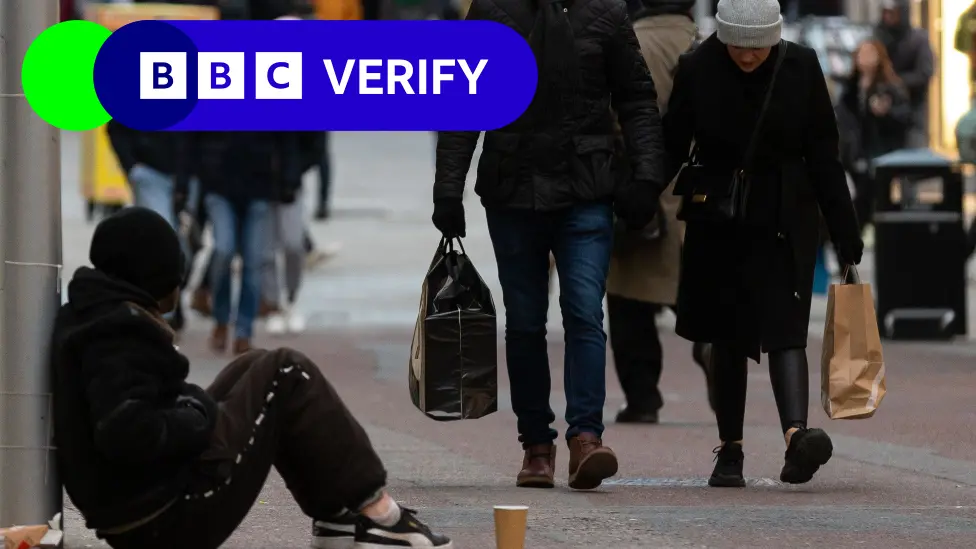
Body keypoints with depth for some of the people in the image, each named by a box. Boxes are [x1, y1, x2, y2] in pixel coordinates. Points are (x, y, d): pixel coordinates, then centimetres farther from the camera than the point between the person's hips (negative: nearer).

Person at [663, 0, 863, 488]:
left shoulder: (800, 67, -3)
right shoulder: (697, 69, -5)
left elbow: (823, 155, 3)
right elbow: (672, 146, 2)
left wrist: (845, 233, 4)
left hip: (784, 222, -1)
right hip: (717, 222, 1)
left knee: (784, 328, -14)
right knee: (728, 337, 9)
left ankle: (796, 436, -30)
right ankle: (729, 450, 18)